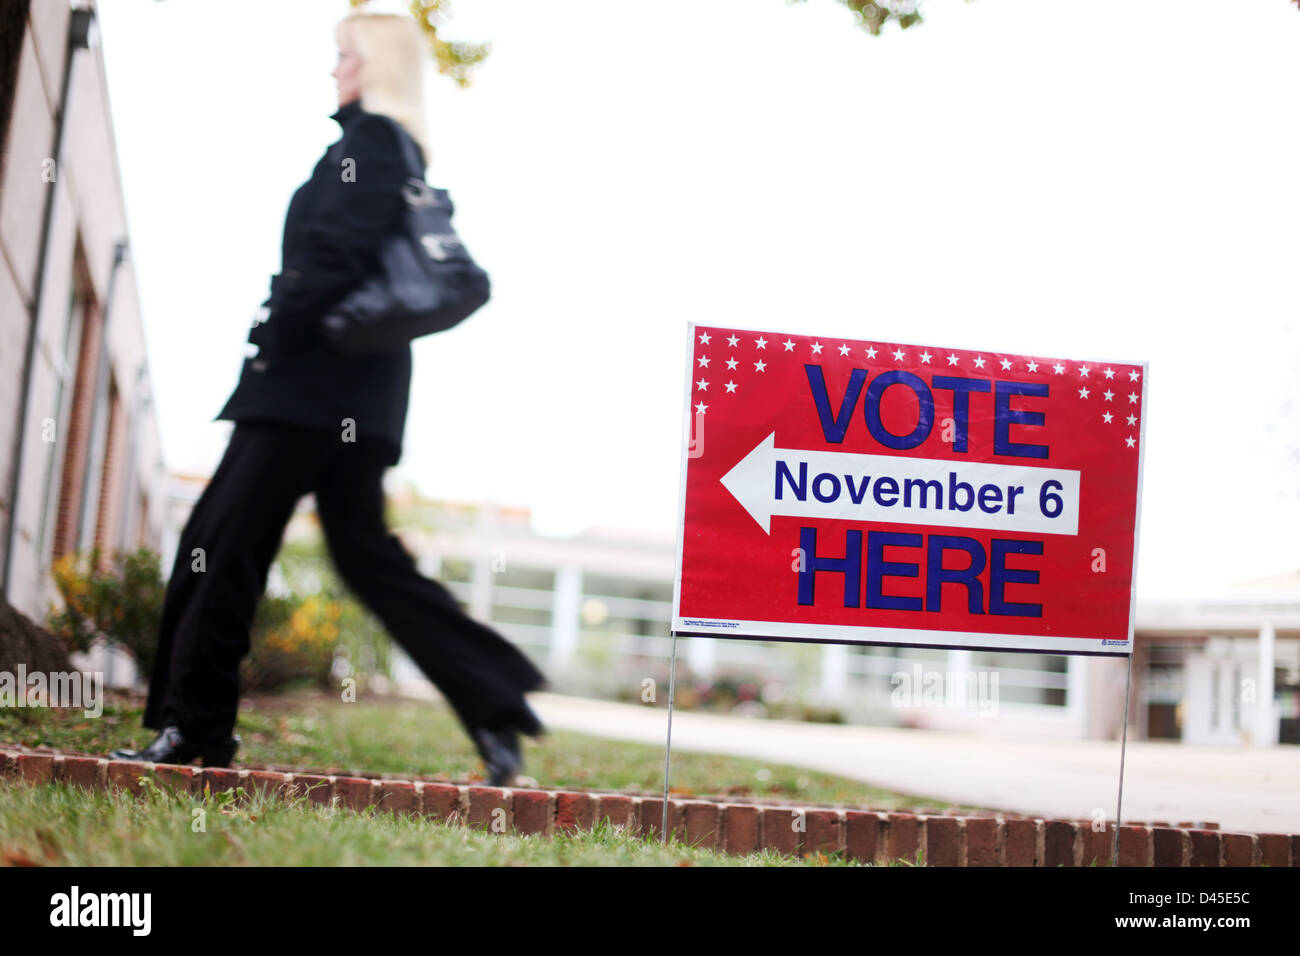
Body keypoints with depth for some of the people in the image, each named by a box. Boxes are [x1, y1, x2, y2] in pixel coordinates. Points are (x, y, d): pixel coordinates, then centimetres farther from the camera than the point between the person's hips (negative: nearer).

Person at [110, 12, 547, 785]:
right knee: (364, 553, 8)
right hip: (357, 389, 10)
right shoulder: (397, 151, 22)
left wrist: (275, 336, -14)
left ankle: (194, 728, 5)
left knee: (224, 542, -3)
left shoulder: (368, 138, -6)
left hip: (315, 376, -10)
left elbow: (338, 250, -19)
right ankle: (497, 710, 3)